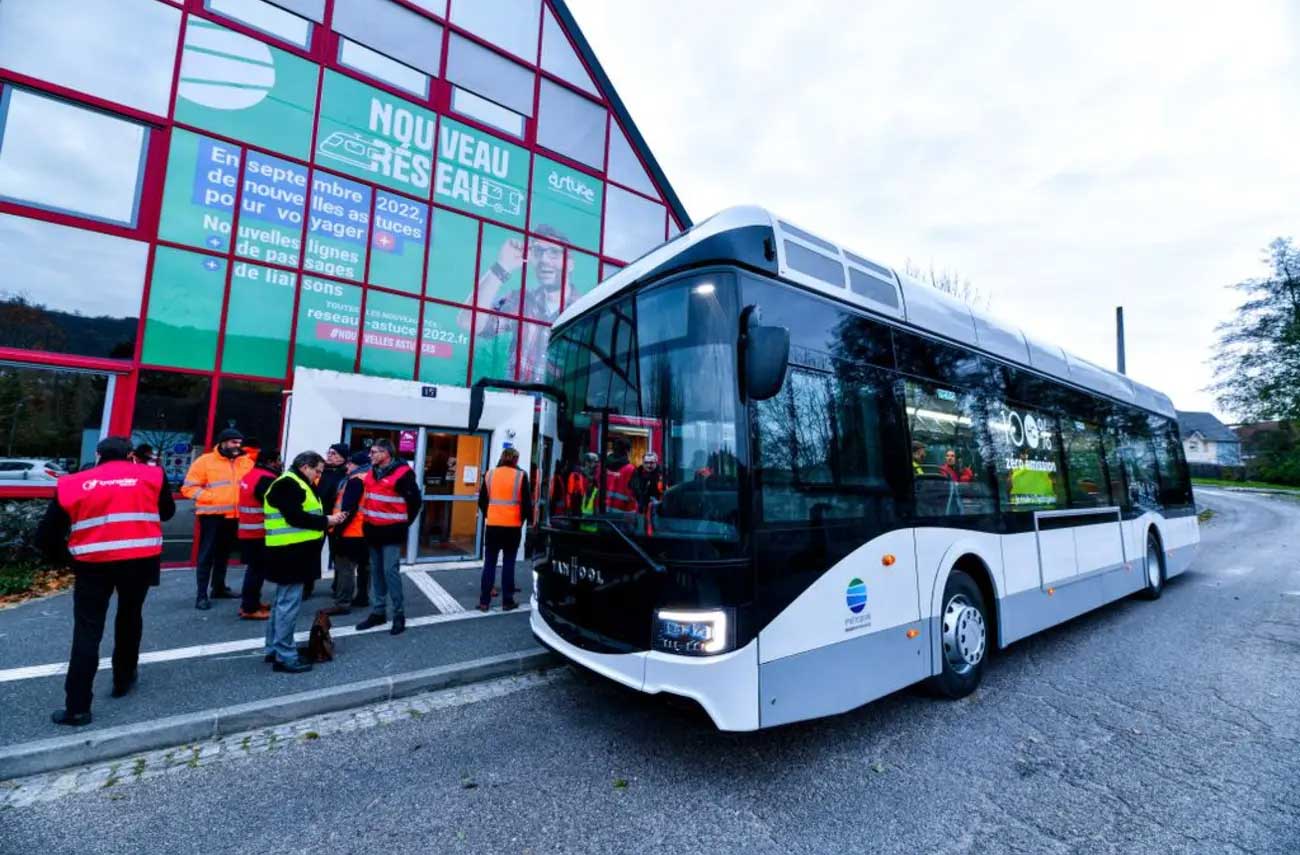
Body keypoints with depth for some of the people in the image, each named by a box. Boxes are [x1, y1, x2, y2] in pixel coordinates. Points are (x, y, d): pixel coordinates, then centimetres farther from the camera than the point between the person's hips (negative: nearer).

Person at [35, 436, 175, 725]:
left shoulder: (72, 484, 6)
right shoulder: (151, 475, 4)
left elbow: (46, 535, 7)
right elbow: (167, 512, 16)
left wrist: (62, 557, 23)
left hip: (93, 564, 0)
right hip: (140, 559, 0)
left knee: (87, 631, 8)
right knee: (129, 617, 22)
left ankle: (77, 707, 8)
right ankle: (123, 680, 35)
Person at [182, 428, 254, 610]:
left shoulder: (246, 463, 8)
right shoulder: (205, 461, -6)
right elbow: (189, 487, -7)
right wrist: (211, 497, -18)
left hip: (234, 516, 5)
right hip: (212, 516, -5)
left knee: (223, 554, 17)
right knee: (207, 555, -2)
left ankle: (219, 588, 29)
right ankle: (202, 595, 4)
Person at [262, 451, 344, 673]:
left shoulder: (296, 484, 19)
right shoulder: (287, 484, -14)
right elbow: (295, 517, -23)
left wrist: (326, 520, 4)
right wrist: (326, 521, -15)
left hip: (293, 552, 11)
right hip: (289, 553, -11)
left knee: (283, 602, 17)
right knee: (289, 603, -5)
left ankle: (274, 649, 27)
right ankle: (285, 656, 2)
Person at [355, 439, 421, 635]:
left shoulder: (402, 473, -14)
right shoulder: (371, 472, 9)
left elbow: (414, 501, -10)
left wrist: (404, 524, -3)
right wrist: (366, 522, 16)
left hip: (391, 531, -8)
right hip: (373, 530, 8)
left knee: (391, 572, -7)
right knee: (376, 572, 13)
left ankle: (399, 614, 4)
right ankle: (378, 612, 24)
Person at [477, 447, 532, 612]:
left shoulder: (490, 475, 5)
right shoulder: (521, 476, -5)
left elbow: (482, 501, 10)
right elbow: (526, 502, -5)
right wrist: (528, 520, 9)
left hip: (492, 525, 3)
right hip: (513, 526, -2)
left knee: (489, 563, 10)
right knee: (508, 563, 5)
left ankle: (484, 601, 12)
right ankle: (507, 601, 10)